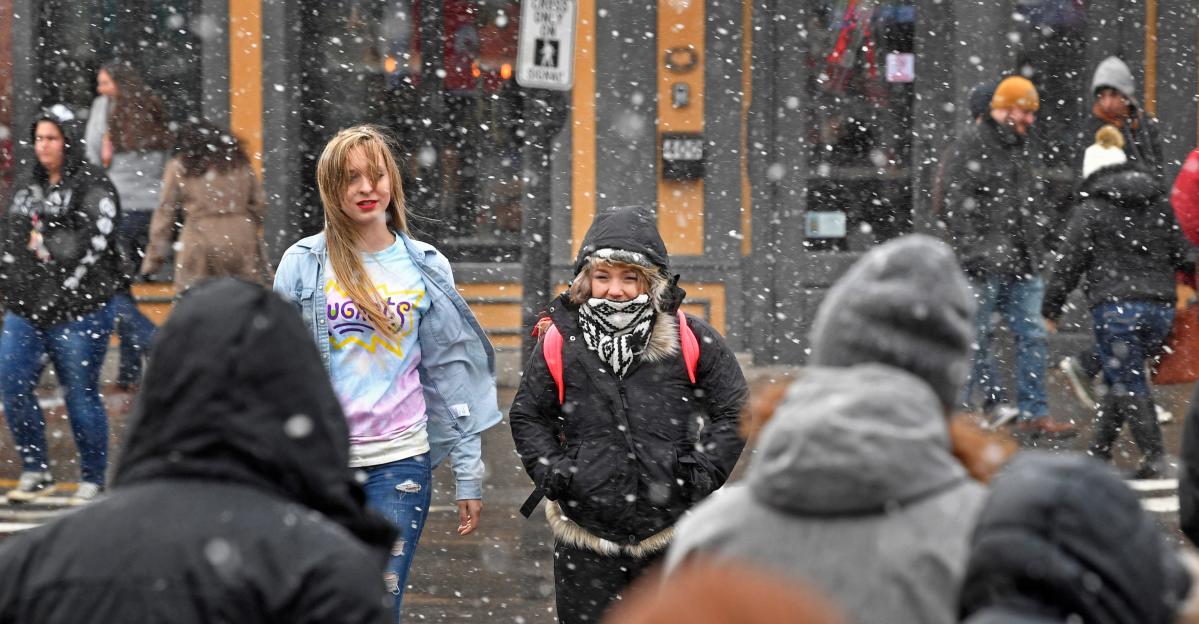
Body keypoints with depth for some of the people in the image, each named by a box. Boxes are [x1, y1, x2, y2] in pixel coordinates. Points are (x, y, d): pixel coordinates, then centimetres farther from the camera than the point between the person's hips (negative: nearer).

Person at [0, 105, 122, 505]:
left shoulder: (93, 187, -7)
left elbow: (91, 244, -17)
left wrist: (45, 243, -11)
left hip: (78, 314, -7)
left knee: (81, 396, 0)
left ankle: (93, 480, 12)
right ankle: (36, 471, 16)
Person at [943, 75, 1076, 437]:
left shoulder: (1021, 149, 18)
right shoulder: (971, 146, -7)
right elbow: (957, 205, -13)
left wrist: (1036, 254, 20)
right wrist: (974, 252, -19)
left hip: (1021, 265, 7)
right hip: (984, 263, -7)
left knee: (1032, 336, 3)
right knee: (977, 337, 1)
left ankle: (1034, 414, 5)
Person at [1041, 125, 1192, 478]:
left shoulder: (1091, 209, -2)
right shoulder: (1160, 203, 13)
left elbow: (1069, 262, -1)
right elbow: (1181, 254, 15)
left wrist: (1051, 308, 8)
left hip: (1115, 307, -5)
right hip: (1160, 306, 5)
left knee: (1128, 383, -1)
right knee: (1122, 378, 16)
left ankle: (1154, 455, -9)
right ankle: (1099, 450, 20)